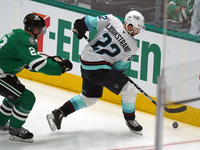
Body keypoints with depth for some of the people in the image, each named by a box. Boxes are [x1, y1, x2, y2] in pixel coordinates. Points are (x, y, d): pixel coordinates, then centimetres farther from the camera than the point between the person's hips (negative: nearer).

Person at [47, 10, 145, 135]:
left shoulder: (111, 21, -4)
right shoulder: (132, 47, -12)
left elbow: (89, 22, 2)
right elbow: (120, 67, -2)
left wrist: (79, 27, 21)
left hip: (85, 63, 8)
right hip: (98, 69, -8)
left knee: (89, 97, 25)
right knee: (129, 90, -1)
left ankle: (58, 113, 21)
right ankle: (130, 120, 16)